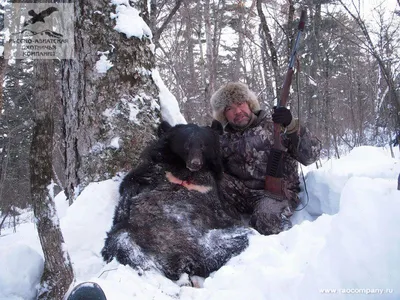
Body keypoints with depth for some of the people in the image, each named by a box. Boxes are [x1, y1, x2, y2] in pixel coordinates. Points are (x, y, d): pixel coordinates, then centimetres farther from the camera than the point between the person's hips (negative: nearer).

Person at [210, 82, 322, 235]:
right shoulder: (224, 140, 10)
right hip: (242, 194, 4)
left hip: (278, 192, -3)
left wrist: (292, 126, -26)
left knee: (268, 216, -36)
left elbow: (310, 156, -11)